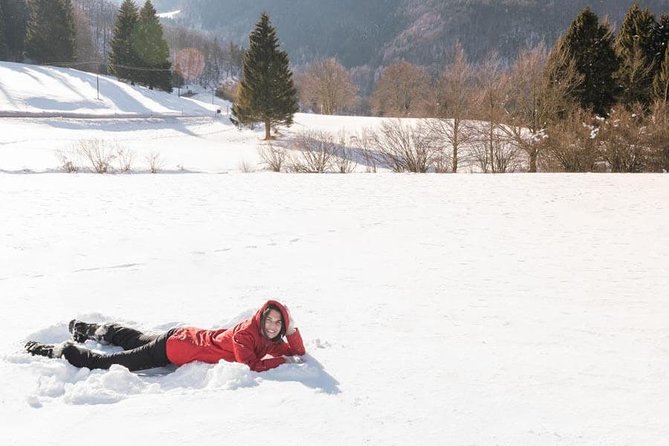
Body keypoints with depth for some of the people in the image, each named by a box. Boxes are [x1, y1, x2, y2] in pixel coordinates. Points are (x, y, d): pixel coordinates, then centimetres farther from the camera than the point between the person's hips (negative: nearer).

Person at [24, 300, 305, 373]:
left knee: (130, 339, 30)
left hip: (186, 338, 8)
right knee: (107, 363, -1)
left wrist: (292, 331, -19)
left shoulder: (271, 341, -5)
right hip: (174, 347, -8)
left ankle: (86, 329, 53)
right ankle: (47, 351, 15)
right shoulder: (245, 333, -29)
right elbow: (251, 366, -40)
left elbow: (298, 353, -1)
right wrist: (280, 361, -27)